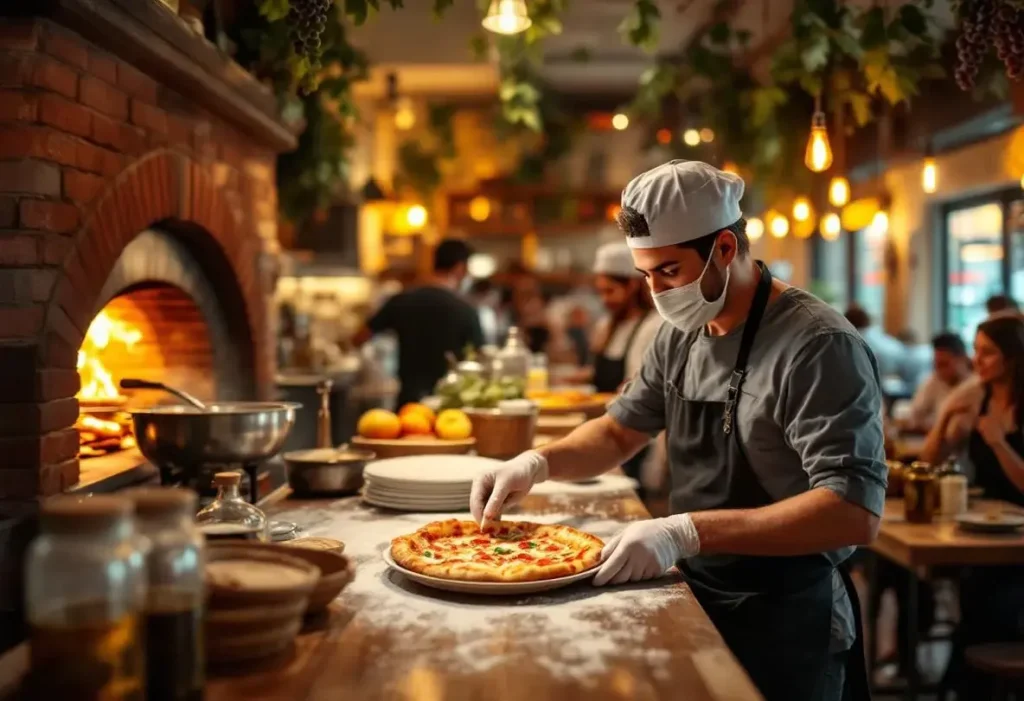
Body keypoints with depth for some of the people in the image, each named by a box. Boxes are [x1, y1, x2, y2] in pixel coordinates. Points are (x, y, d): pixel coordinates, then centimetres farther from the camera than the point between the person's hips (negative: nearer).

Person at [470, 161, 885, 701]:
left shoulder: (818, 346, -22)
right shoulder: (679, 336, 2)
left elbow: (855, 511, -29)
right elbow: (620, 432, 15)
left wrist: (687, 531, -35)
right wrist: (539, 463, -4)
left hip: (786, 621, -7)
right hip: (699, 599, 7)